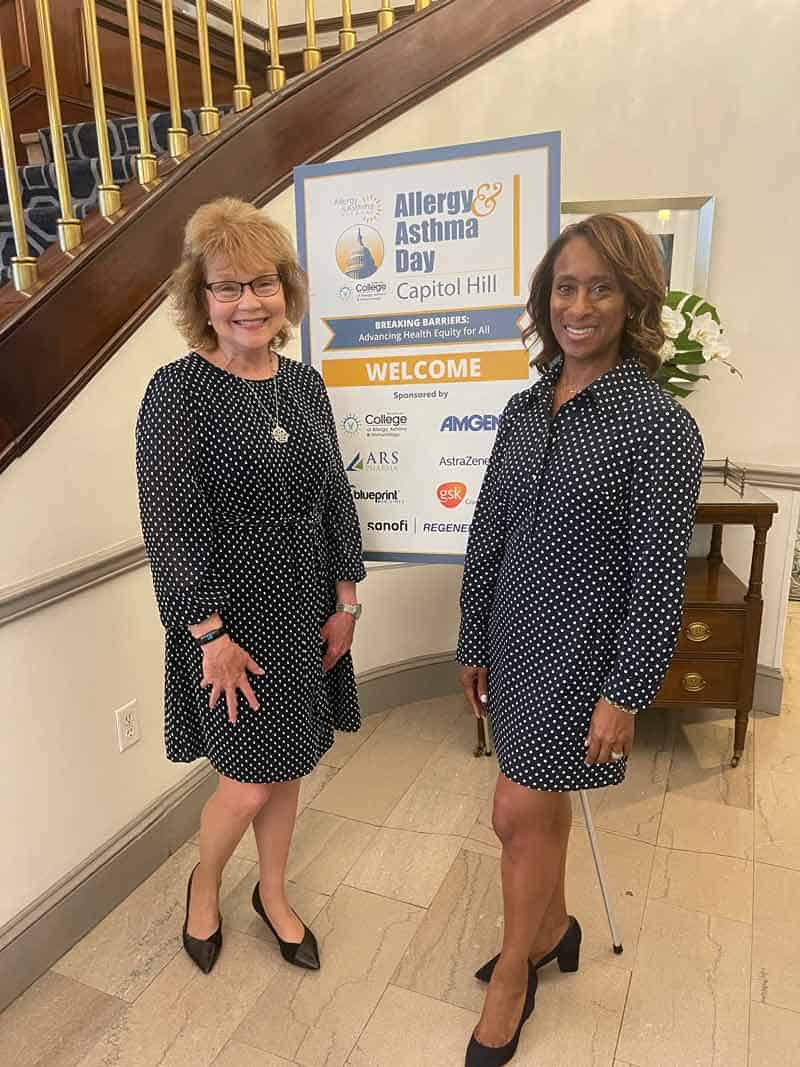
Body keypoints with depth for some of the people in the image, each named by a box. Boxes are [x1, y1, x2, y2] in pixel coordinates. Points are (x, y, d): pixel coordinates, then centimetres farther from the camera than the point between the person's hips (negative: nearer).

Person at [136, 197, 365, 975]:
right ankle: (203, 884, 39)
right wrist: (211, 634, -15)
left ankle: (273, 894, 43)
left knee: (289, 767, 17)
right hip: (230, 613, -5)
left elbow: (336, 497, 7)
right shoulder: (178, 390, -12)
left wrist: (345, 601, 5)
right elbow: (170, 524, -15)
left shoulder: (304, 383, 4)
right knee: (249, 783, 6)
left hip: (306, 610, 5)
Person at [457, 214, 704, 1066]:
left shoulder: (658, 423, -14)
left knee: (520, 810, 3)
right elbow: (487, 536, 5)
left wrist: (625, 695, -13)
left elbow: (658, 575, -14)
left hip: (584, 648, -5)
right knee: (543, 799, 21)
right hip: (516, 639, 5)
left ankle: (513, 974, 30)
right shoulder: (525, 408, 2)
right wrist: (472, 645, 8)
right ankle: (552, 929, 46)